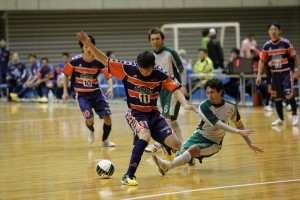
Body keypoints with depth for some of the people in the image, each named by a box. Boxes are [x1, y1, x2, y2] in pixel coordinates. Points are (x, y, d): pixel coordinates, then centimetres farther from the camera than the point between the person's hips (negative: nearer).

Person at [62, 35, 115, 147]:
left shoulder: (98, 61, -8)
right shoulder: (75, 61, -11)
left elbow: (108, 76, -3)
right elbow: (66, 74, 1)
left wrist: (110, 87, -23)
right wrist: (65, 91, -1)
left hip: (96, 92, 2)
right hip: (82, 94, -2)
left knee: (107, 117, -7)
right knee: (89, 119, -17)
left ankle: (105, 140, 19)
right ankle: (91, 131, 21)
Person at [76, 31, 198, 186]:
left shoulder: (160, 74, -11)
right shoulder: (128, 68, -13)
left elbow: (175, 89, -13)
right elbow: (104, 60, -9)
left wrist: (185, 104, -31)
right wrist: (89, 44, -20)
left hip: (153, 113, 3)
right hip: (135, 113, -3)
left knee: (175, 145, -6)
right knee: (145, 136, -35)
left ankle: (164, 146, 36)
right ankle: (128, 176, -30)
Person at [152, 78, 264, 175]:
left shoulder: (231, 107, -7)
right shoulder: (204, 106, -14)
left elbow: (240, 125, 8)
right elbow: (218, 124, -23)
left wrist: (250, 144, 9)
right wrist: (238, 131, -32)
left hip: (213, 143, -2)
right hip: (199, 135, 2)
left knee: (193, 149, -30)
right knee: (182, 153, -19)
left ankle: (167, 166, -48)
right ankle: (190, 158, 21)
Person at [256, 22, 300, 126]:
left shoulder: (286, 43, -10)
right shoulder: (267, 46, -1)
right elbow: (262, 60, 7)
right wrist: (259, 75, 1)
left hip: (286, 72, -3)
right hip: (275, 74, 3)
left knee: (289, 95, -16)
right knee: (277, 97, 7)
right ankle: (281, 118, 23)